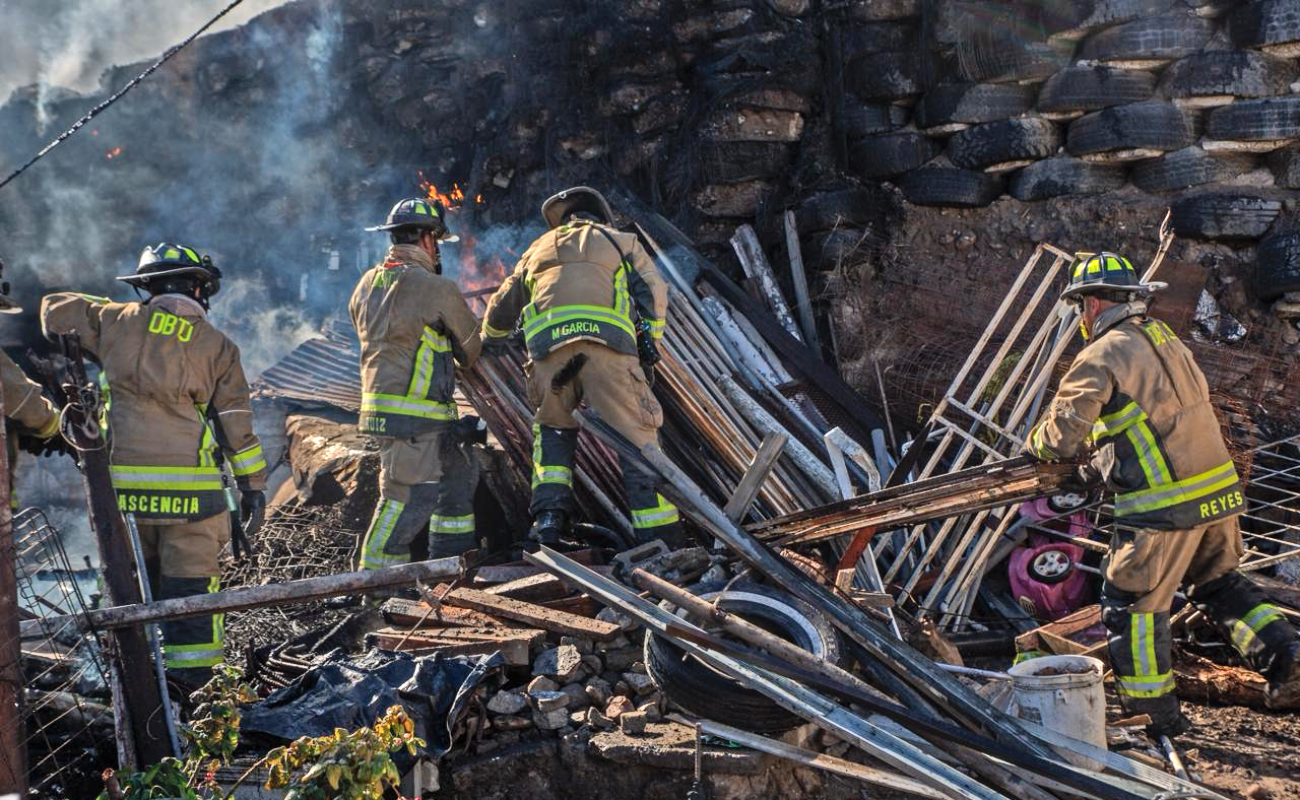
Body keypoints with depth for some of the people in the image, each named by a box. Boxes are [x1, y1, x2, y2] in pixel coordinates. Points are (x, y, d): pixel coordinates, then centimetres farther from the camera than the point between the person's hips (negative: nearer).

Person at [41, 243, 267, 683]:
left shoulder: (118, 321, 5)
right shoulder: (217, 346, 2)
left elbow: (55, 309, 17)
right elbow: (237, 423, 1)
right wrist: (253, 485, 6)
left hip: (124, 481, 2)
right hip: (190, 485, -2)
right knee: (190, 577, 3)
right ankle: (191, 676, 4)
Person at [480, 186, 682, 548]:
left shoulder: (539, 248, 35)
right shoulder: (622, 241, 27)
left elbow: (501, 309, 43)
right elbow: (654, 295, 14)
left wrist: (489, 338, 61)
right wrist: (648, 343, 23)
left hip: (548, 345, 3)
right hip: (607, 342, -2)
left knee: (552, 429, 23)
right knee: (636, 435, -1)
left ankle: (549, 513, 5)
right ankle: (661, 536, -8)